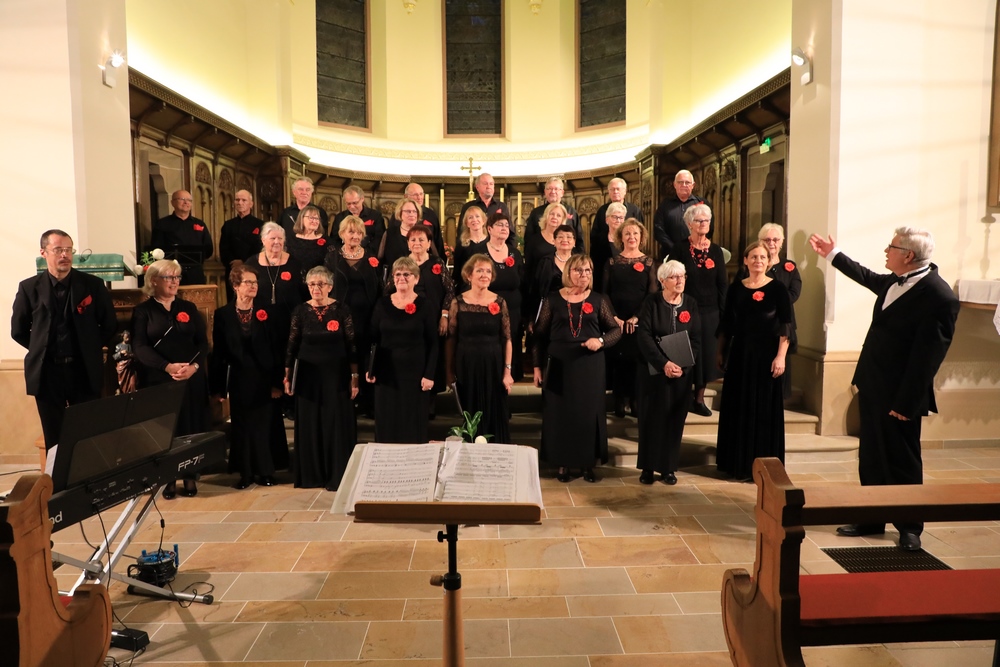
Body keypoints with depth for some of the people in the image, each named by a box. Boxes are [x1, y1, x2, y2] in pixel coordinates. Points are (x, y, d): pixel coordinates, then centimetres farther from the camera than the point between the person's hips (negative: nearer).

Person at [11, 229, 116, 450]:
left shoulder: (93, 284, -1)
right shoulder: (29, 288, 1)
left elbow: (109, 325, 6)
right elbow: (18, 331, 10)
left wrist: (89, 349, 5)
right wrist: (42, 349, 7)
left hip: (85, 371, 0)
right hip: (47, 372, 1)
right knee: (54, 438, 10)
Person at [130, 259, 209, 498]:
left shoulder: (189, 308, 10)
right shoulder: (143, 310, 3)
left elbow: (203, 343, 5)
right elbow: (139, 347, -7)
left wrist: (194, 366, -14)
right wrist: (168, 367, -20)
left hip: (191, 379, 2)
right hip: (158, 380, -2)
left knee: (191, 427, 3)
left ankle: (189, 477, 13)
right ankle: (167, 479, 12)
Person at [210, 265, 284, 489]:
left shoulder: (266, 312, 0)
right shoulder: (223, 314, 0)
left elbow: (277, 348, -2)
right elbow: (218, 353, 0)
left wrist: (277, 381, -7)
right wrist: (216, 386, -2)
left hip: (264, 379, 0)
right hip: (239, 380, 0)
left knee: (263, 425, 6)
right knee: (241, 427, 7)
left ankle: (265, 471, 17)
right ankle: (245, 472, 18)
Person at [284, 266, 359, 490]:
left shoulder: (341, 309, -4)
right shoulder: (300, 310, 0)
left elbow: (352, 345, -3)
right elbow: (292, 345, 5)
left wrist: (354, 376, -6)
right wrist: (287, 376, 3)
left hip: (336, 376, -2)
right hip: (308, 376, 2)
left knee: (337, 425, 2)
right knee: (309, 426, 8)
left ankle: (337, 475, 12)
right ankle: (311, 475, 20)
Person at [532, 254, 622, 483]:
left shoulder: (598, 300, 4)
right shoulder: (553, 299, 1)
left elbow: (616, 330, 7)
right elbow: (539, 335, 3)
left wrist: (601, 341, -14)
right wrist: (537, 366, -2)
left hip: (590, 365, 1)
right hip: (559, 365, 0)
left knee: (589, 412, 5)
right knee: (560, 413, 5)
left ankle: (588, 463, 18)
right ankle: (563, 463, 18)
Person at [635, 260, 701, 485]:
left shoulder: (691, 304, 4)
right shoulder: (651, 302, -4)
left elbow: (696, 339, 0)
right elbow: (643, 335, -12)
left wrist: (681, 365, -14)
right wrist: (664, 364, -21)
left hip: (682, 371, 2)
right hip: (653, 370, -2)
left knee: (675, 418, 5)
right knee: (652, 416, 2)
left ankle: (669, 467, 16)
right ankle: (648, 466, 12)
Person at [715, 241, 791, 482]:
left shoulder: (777, 288, -4)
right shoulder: (736, 288, 6)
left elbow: (785, 326, -7)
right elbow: (726, 324, 10)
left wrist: (781, 356, -15)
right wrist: (720, 352, 6)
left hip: (766, 355, -3)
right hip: (740, 354, 4)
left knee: (764, 409, 2)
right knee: (737, 408, 9)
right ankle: (738, 462, 21)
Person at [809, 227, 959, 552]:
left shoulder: (939, 297, -22)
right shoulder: (895, 281, 3)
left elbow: (928, 355, -21)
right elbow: (867, 277, 28)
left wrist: (905, 403, -19)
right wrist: (832, 254, 34)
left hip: (898, 395, -8)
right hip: (873, 386, 8)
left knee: (902, 462, 8)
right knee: (871, 458, 17)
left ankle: (910, 527, 26)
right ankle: (872, 519, 31)